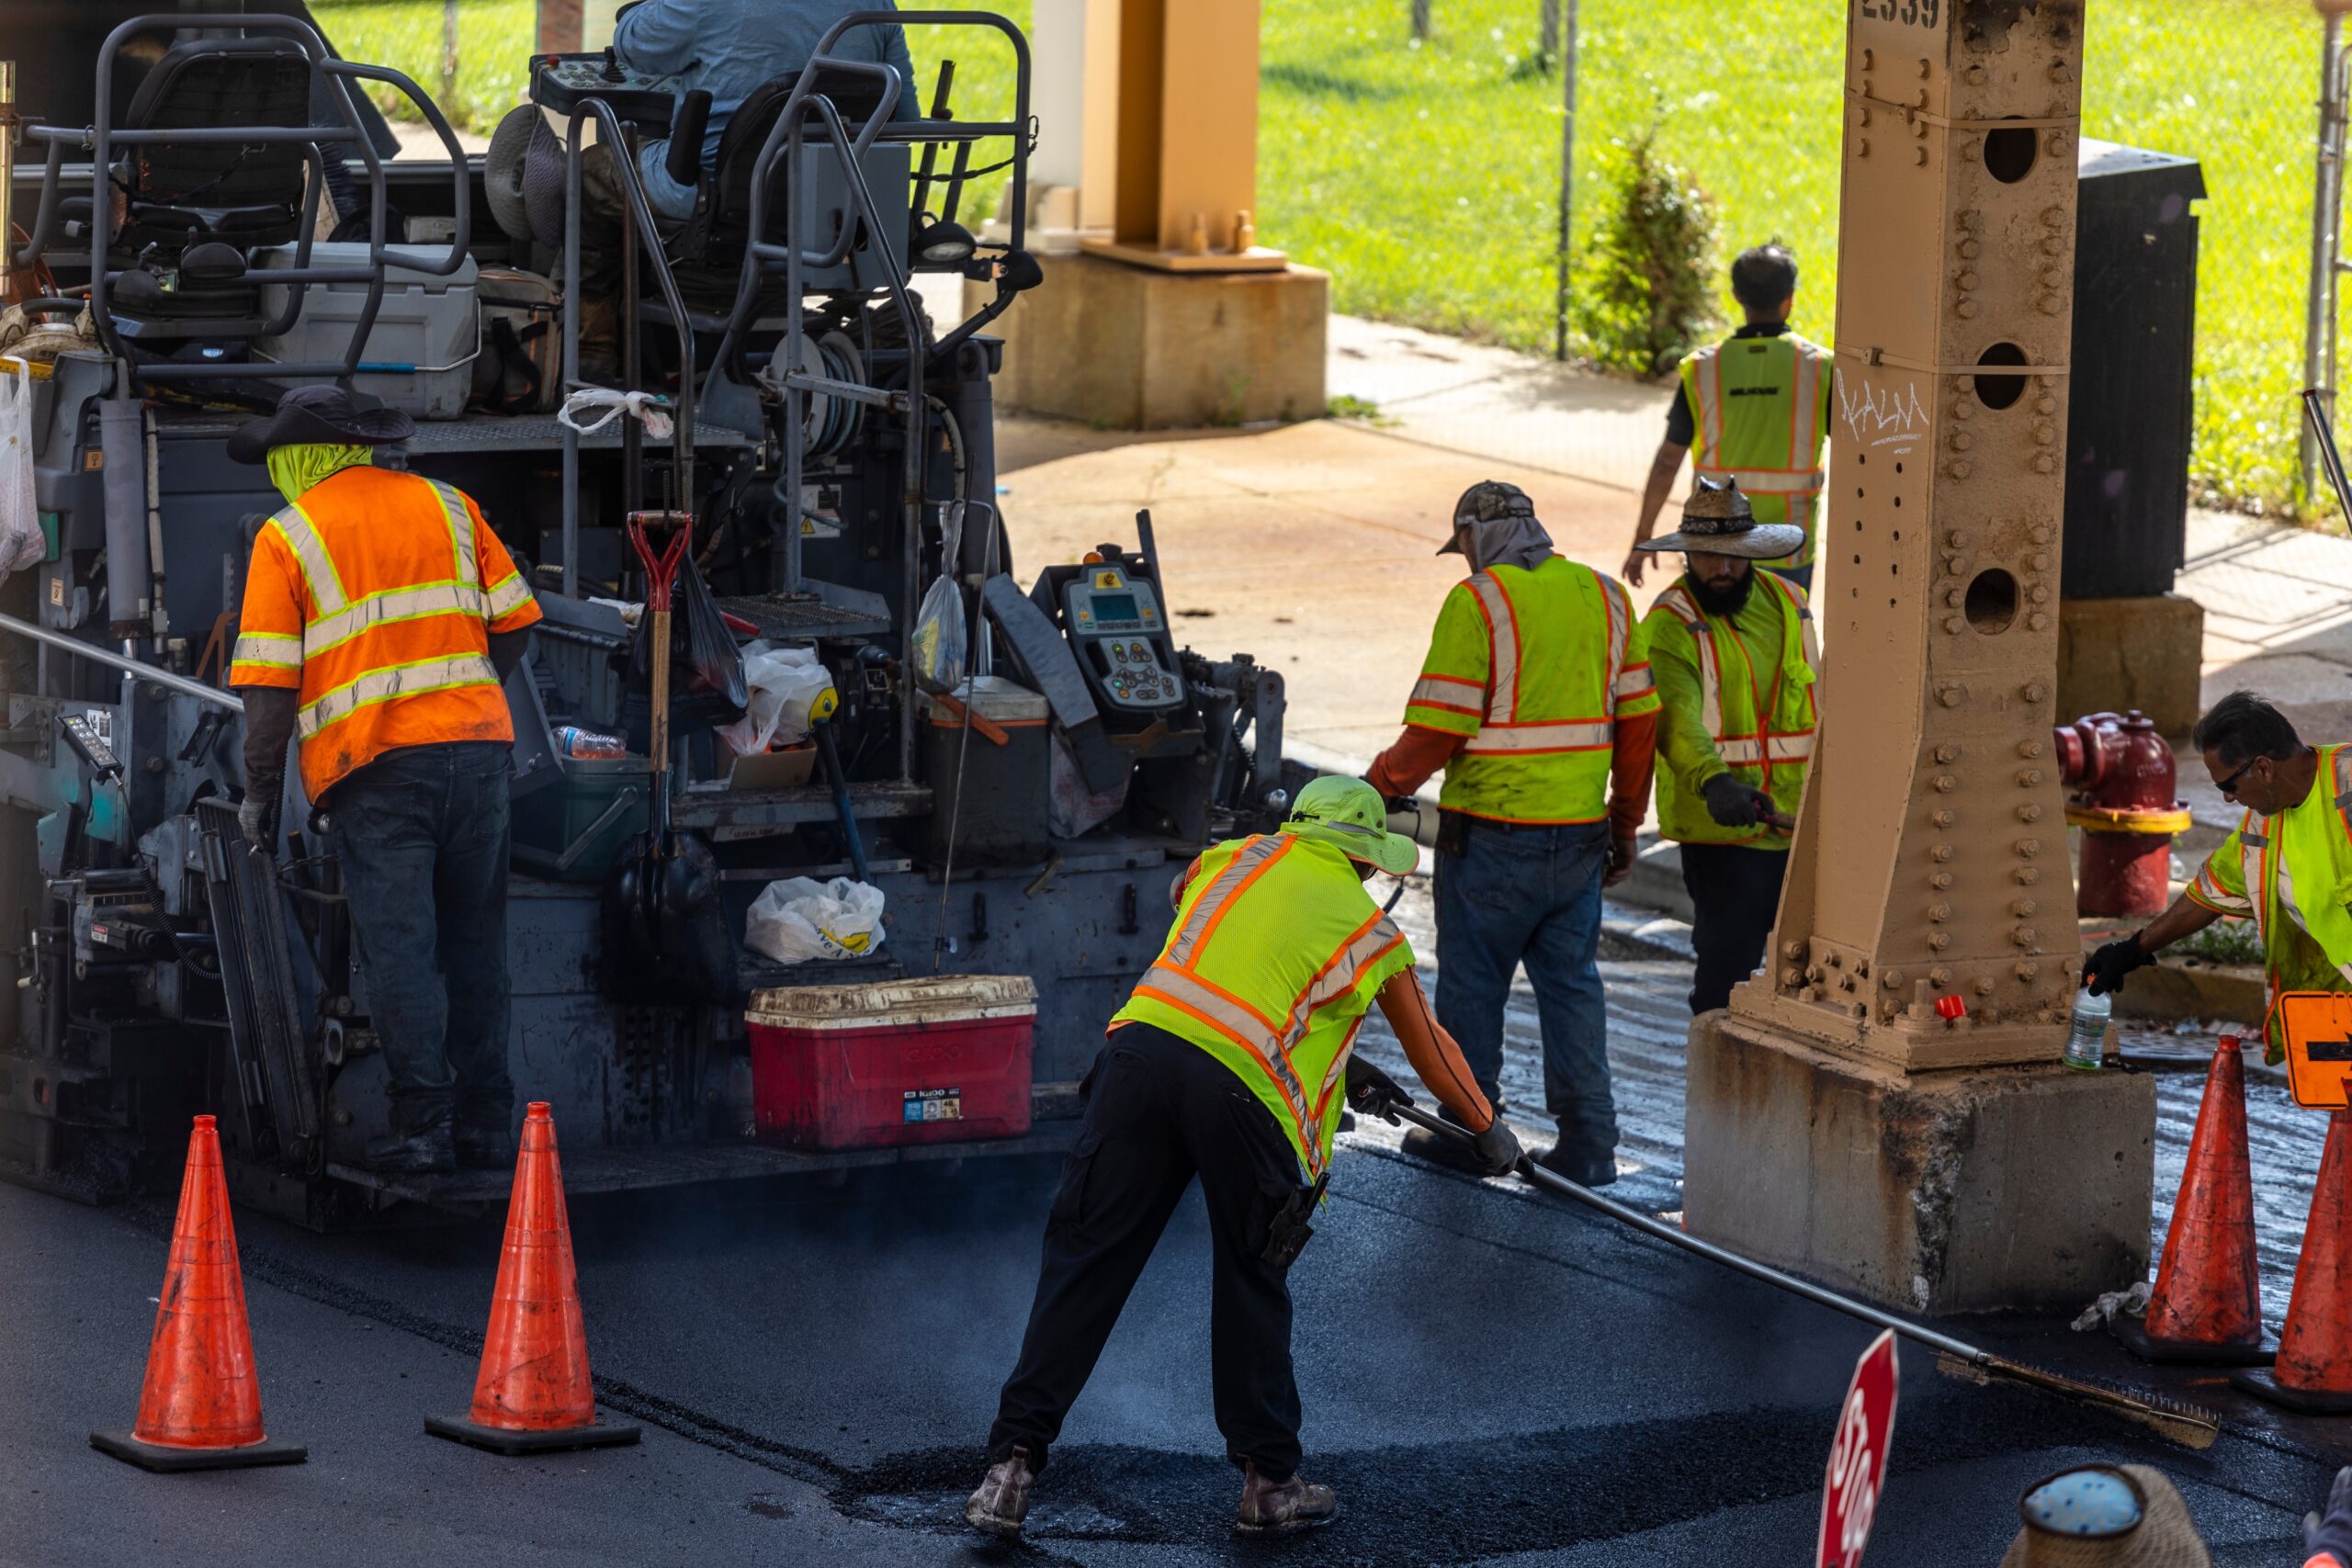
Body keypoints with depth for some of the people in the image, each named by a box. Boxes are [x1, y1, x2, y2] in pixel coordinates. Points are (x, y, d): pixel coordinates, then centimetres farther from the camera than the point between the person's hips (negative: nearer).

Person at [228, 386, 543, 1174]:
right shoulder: (448, 508, 12)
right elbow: (513, 623, 10)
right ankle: (487, 1122, 13)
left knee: (398, 949, -1)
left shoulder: (287, 537, 1)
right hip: (478, 748, 4)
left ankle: (425, 1123, -5)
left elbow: (268, 683, -4)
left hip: (374, 768, -4)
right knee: (473, 941, 12)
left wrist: (261, 790, 3)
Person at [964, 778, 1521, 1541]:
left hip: (1144, 1044, 3)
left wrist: (1337, 1064, 45)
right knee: (1252, 1287, 13)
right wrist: (1490, 1131, 45)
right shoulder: (1370, 931, 18)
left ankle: (1013, 1466, 1)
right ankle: (1269, 1483, 22)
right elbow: (1428, 1049, 30)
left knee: (1084, 1263, 4)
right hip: (1243, 1089, -2)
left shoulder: (1232, 860, 26)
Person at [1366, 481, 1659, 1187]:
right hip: (1579, 832, 6)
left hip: (1491, 834, -5)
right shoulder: (1606, 598, 8)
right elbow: (1638, 720, 10)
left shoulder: (1478, 602, -10)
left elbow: (1436, 729, -13)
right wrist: (1624, 823, 18)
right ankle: (1588, 1143, 8)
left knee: (1472, 983, 7)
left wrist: (1376, 787, 1)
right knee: (1571, 982, 10)